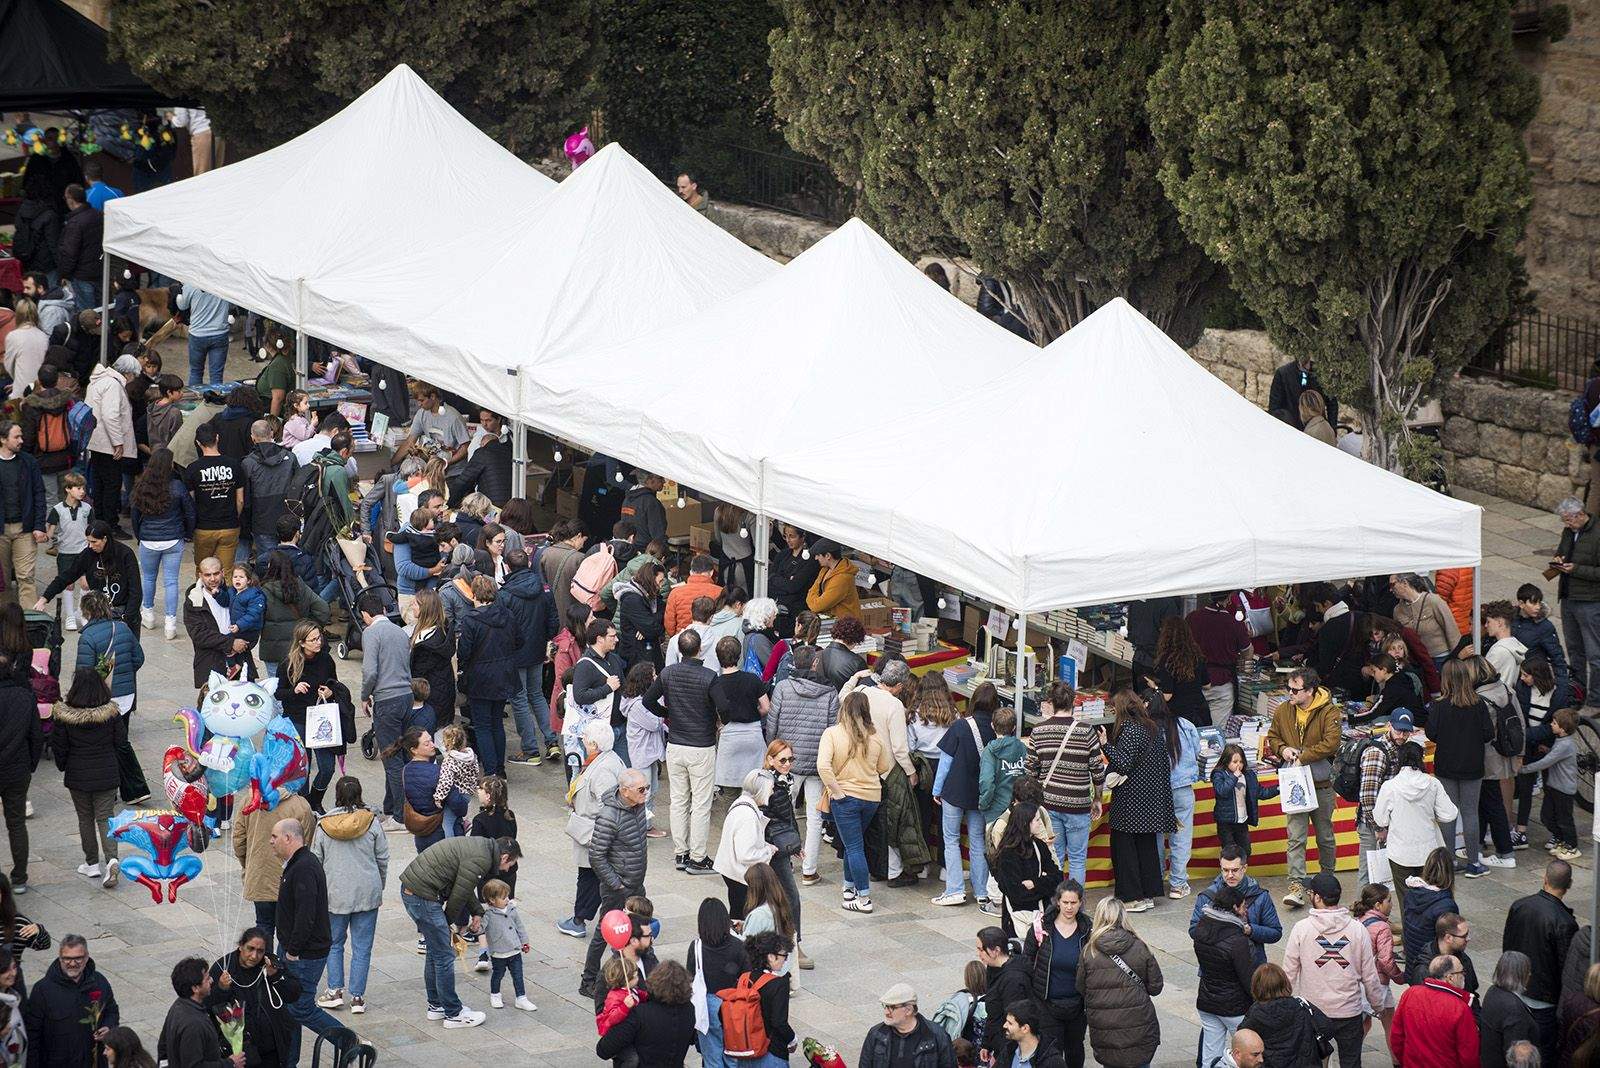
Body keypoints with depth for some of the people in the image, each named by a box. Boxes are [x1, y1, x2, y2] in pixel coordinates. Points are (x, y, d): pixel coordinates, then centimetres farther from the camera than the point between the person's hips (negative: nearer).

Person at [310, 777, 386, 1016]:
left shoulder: (324, 825, -4)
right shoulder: (371, 822, -6)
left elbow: (316, 860, 3)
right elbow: (383, 858, 1)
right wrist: (379, 886, 16)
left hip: (335, 893, 0)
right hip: (367, 892, 0)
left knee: (334, 943, 17)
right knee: (362, 946, 5)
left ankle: (335, 990, 11)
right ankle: (357, 996, 5)